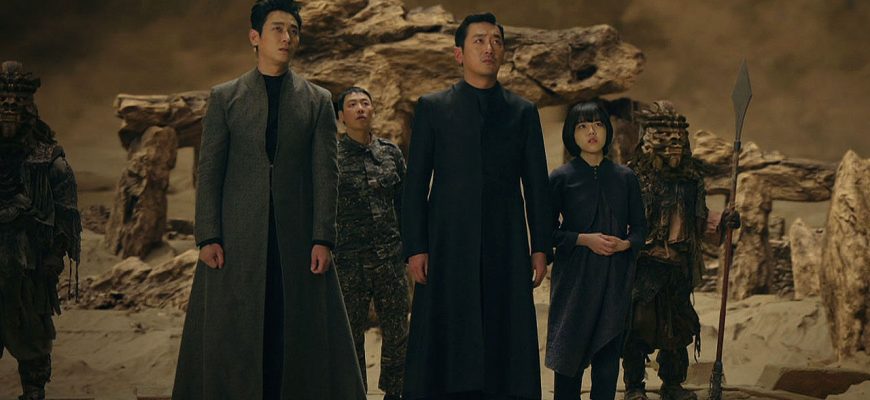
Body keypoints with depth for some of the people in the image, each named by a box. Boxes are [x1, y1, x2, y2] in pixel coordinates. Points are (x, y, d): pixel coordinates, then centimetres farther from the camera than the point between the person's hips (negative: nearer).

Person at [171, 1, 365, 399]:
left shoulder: (318, 101, 11)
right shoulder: (224, 97, 10)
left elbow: (325, 173, 5)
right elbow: (209, 171, 4)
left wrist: (322, 238, -5)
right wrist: (208, 237, -5)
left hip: (296, 233, 1)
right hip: (237, 237, 0)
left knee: (296, 335, 0)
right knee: (233, 334, 0)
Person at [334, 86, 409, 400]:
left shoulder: (391, 152, 8)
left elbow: (404, 202, 14)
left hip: (389, 255, 3)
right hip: (348, 259, -3)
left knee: (397, 332, 4)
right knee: (351, 334, 2)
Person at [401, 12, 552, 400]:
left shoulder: (523, 112, 13)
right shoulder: (432, 107, 8)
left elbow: (537, 184, 11)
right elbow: (414, 183, 4)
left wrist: (541, 246, 3)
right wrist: (415, 247, -5)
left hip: (506, 248, 1)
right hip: (448, 247, -1)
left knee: (505, 349, 0)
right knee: (445, 348, -1)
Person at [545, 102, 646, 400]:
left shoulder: (625, 178, 7)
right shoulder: (561, 178, -1)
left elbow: (639, 226, 12)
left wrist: (625, 244, -9)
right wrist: (585, 239, -14)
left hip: (614, 277, 2)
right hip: (574, 276, -2)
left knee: (608, 352, 2)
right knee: (570, 351, 0)